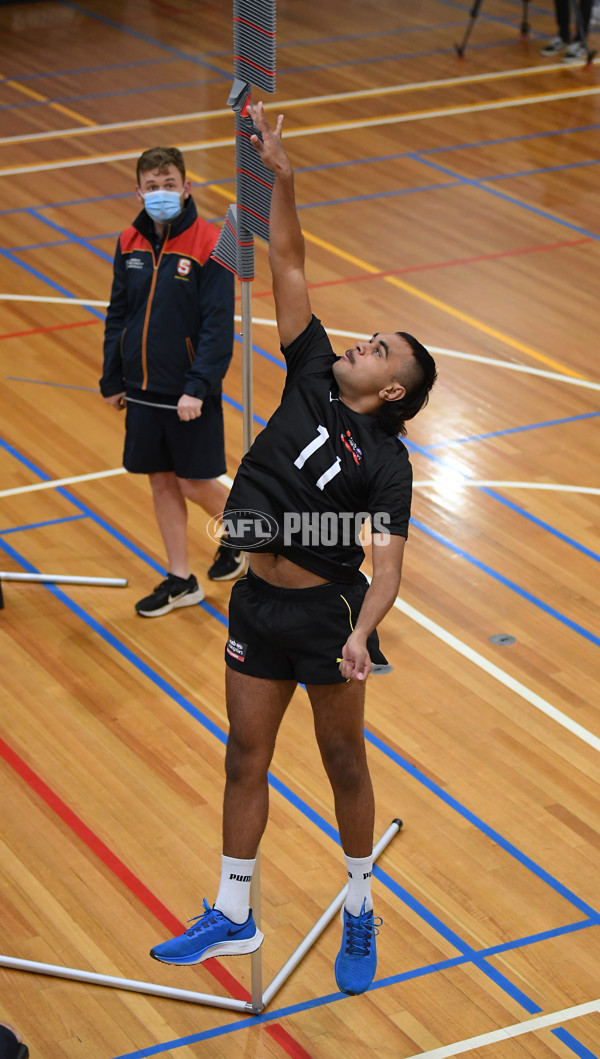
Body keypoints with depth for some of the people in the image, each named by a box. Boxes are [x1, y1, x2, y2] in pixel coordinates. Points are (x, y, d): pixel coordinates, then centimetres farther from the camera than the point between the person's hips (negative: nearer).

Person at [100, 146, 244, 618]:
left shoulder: (209, 245, -14)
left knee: (194, 482, 2)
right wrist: (112, 379, 10)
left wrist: (197, 388, -21)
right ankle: (181, 581, 24)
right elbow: (118, 314, 10)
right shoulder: (130, 243, 3)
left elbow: (218, 326, -16)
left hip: (188, 395, -5)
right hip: (142, 389, 5)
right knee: (161, 482, 12)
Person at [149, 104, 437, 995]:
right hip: (257, 602, 5)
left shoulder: (385, 460, -11)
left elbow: (389, 563, -17)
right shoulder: (312, 378, 2)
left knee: (345, 764, 9)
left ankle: (360, 915, 26)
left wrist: (361, 636, -34)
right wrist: (281, 177, -9)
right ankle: (233, 919, 23)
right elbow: (290, 269, -1)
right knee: (245, 759, 11)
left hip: (326, 610, -5)